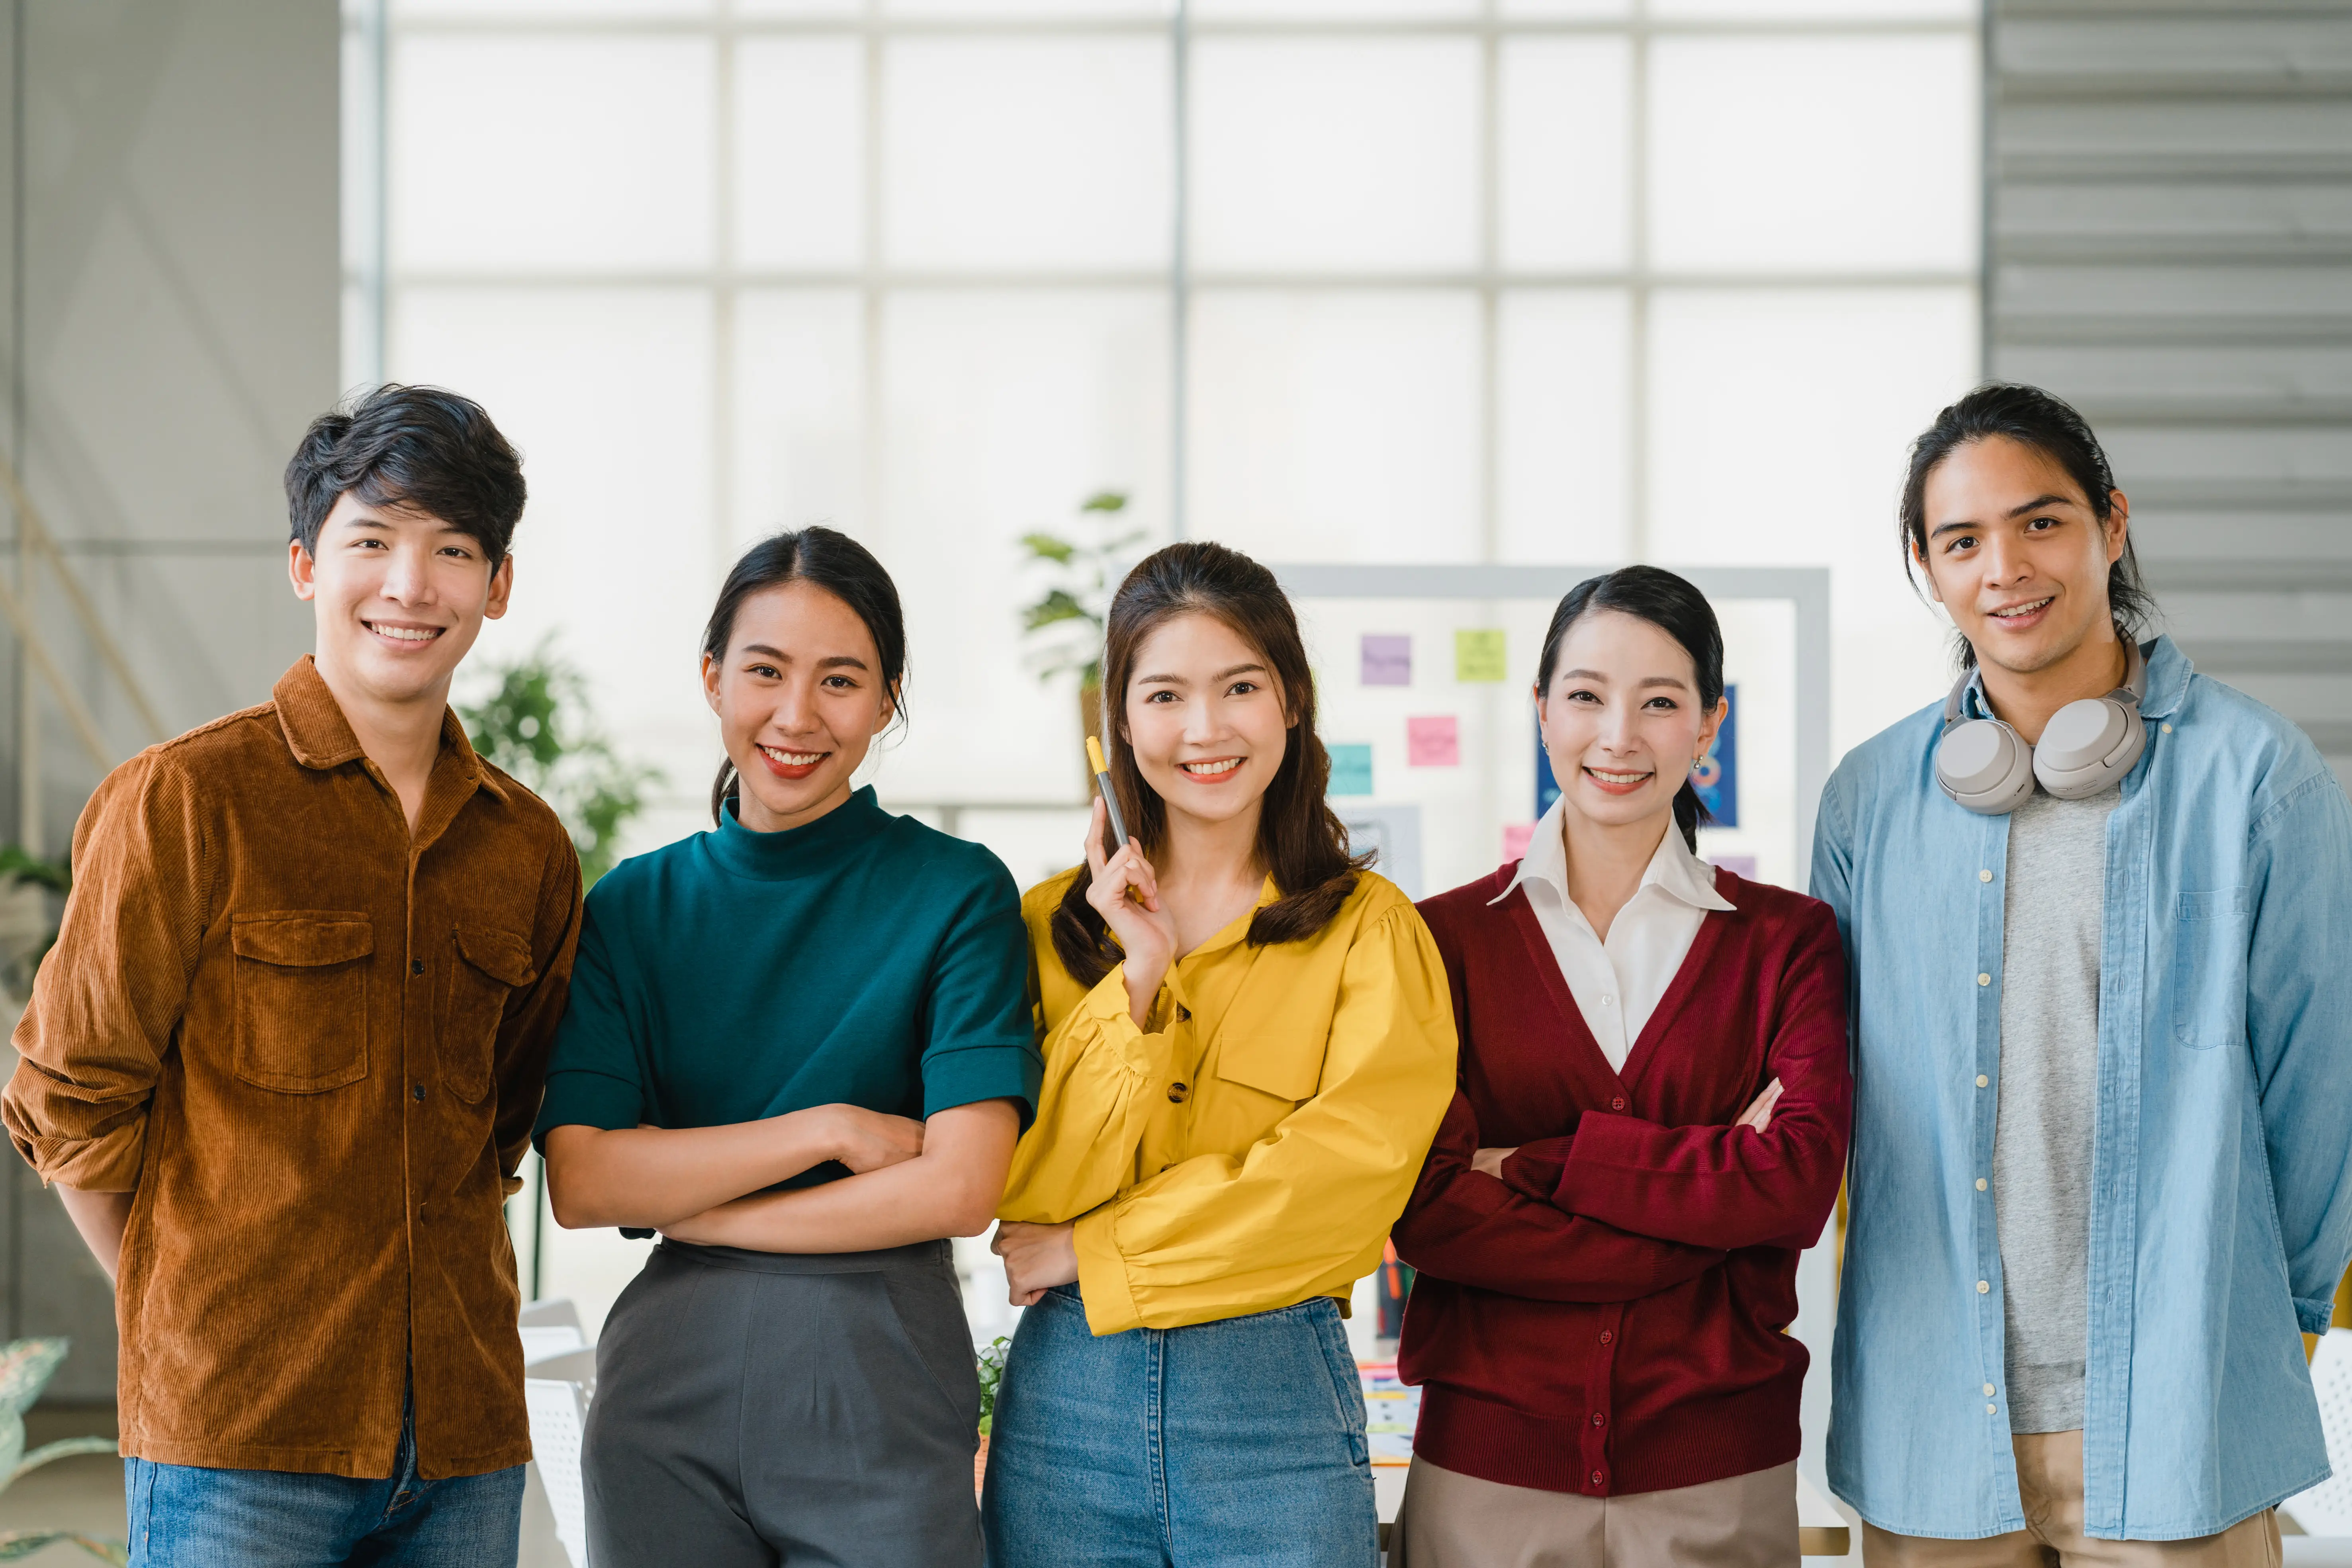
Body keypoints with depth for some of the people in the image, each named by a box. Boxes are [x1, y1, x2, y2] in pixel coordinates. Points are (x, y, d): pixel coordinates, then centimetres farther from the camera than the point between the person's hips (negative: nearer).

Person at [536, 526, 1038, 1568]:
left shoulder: (958, 892, -2)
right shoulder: (633, 908, 6)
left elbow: (959, 1188, -10)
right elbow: (578, 1183, -3)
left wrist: (679, 1196, -7)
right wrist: (831, 1129, -11)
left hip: (878, 1379, -2)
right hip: (668, 1376, 2)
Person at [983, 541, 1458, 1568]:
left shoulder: (1370, 931, 2)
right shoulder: (1051, 927, 9)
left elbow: (1347, 1176, -11)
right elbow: (1025, 1196, -2)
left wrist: (1091, 1250, -8)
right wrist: (1138, 979, -9)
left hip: (1275, 1399, -2)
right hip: (1067, 1397, 2)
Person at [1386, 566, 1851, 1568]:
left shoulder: (1789, 941, 4)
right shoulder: (1445, 939, 2)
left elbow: (1800, 1183, -11)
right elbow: (1427, 1212, -10)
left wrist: (1543, 1163, -13)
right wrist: (1707, 1212, -14)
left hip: (1717, 1479, 1)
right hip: (1487, 1468, 0)